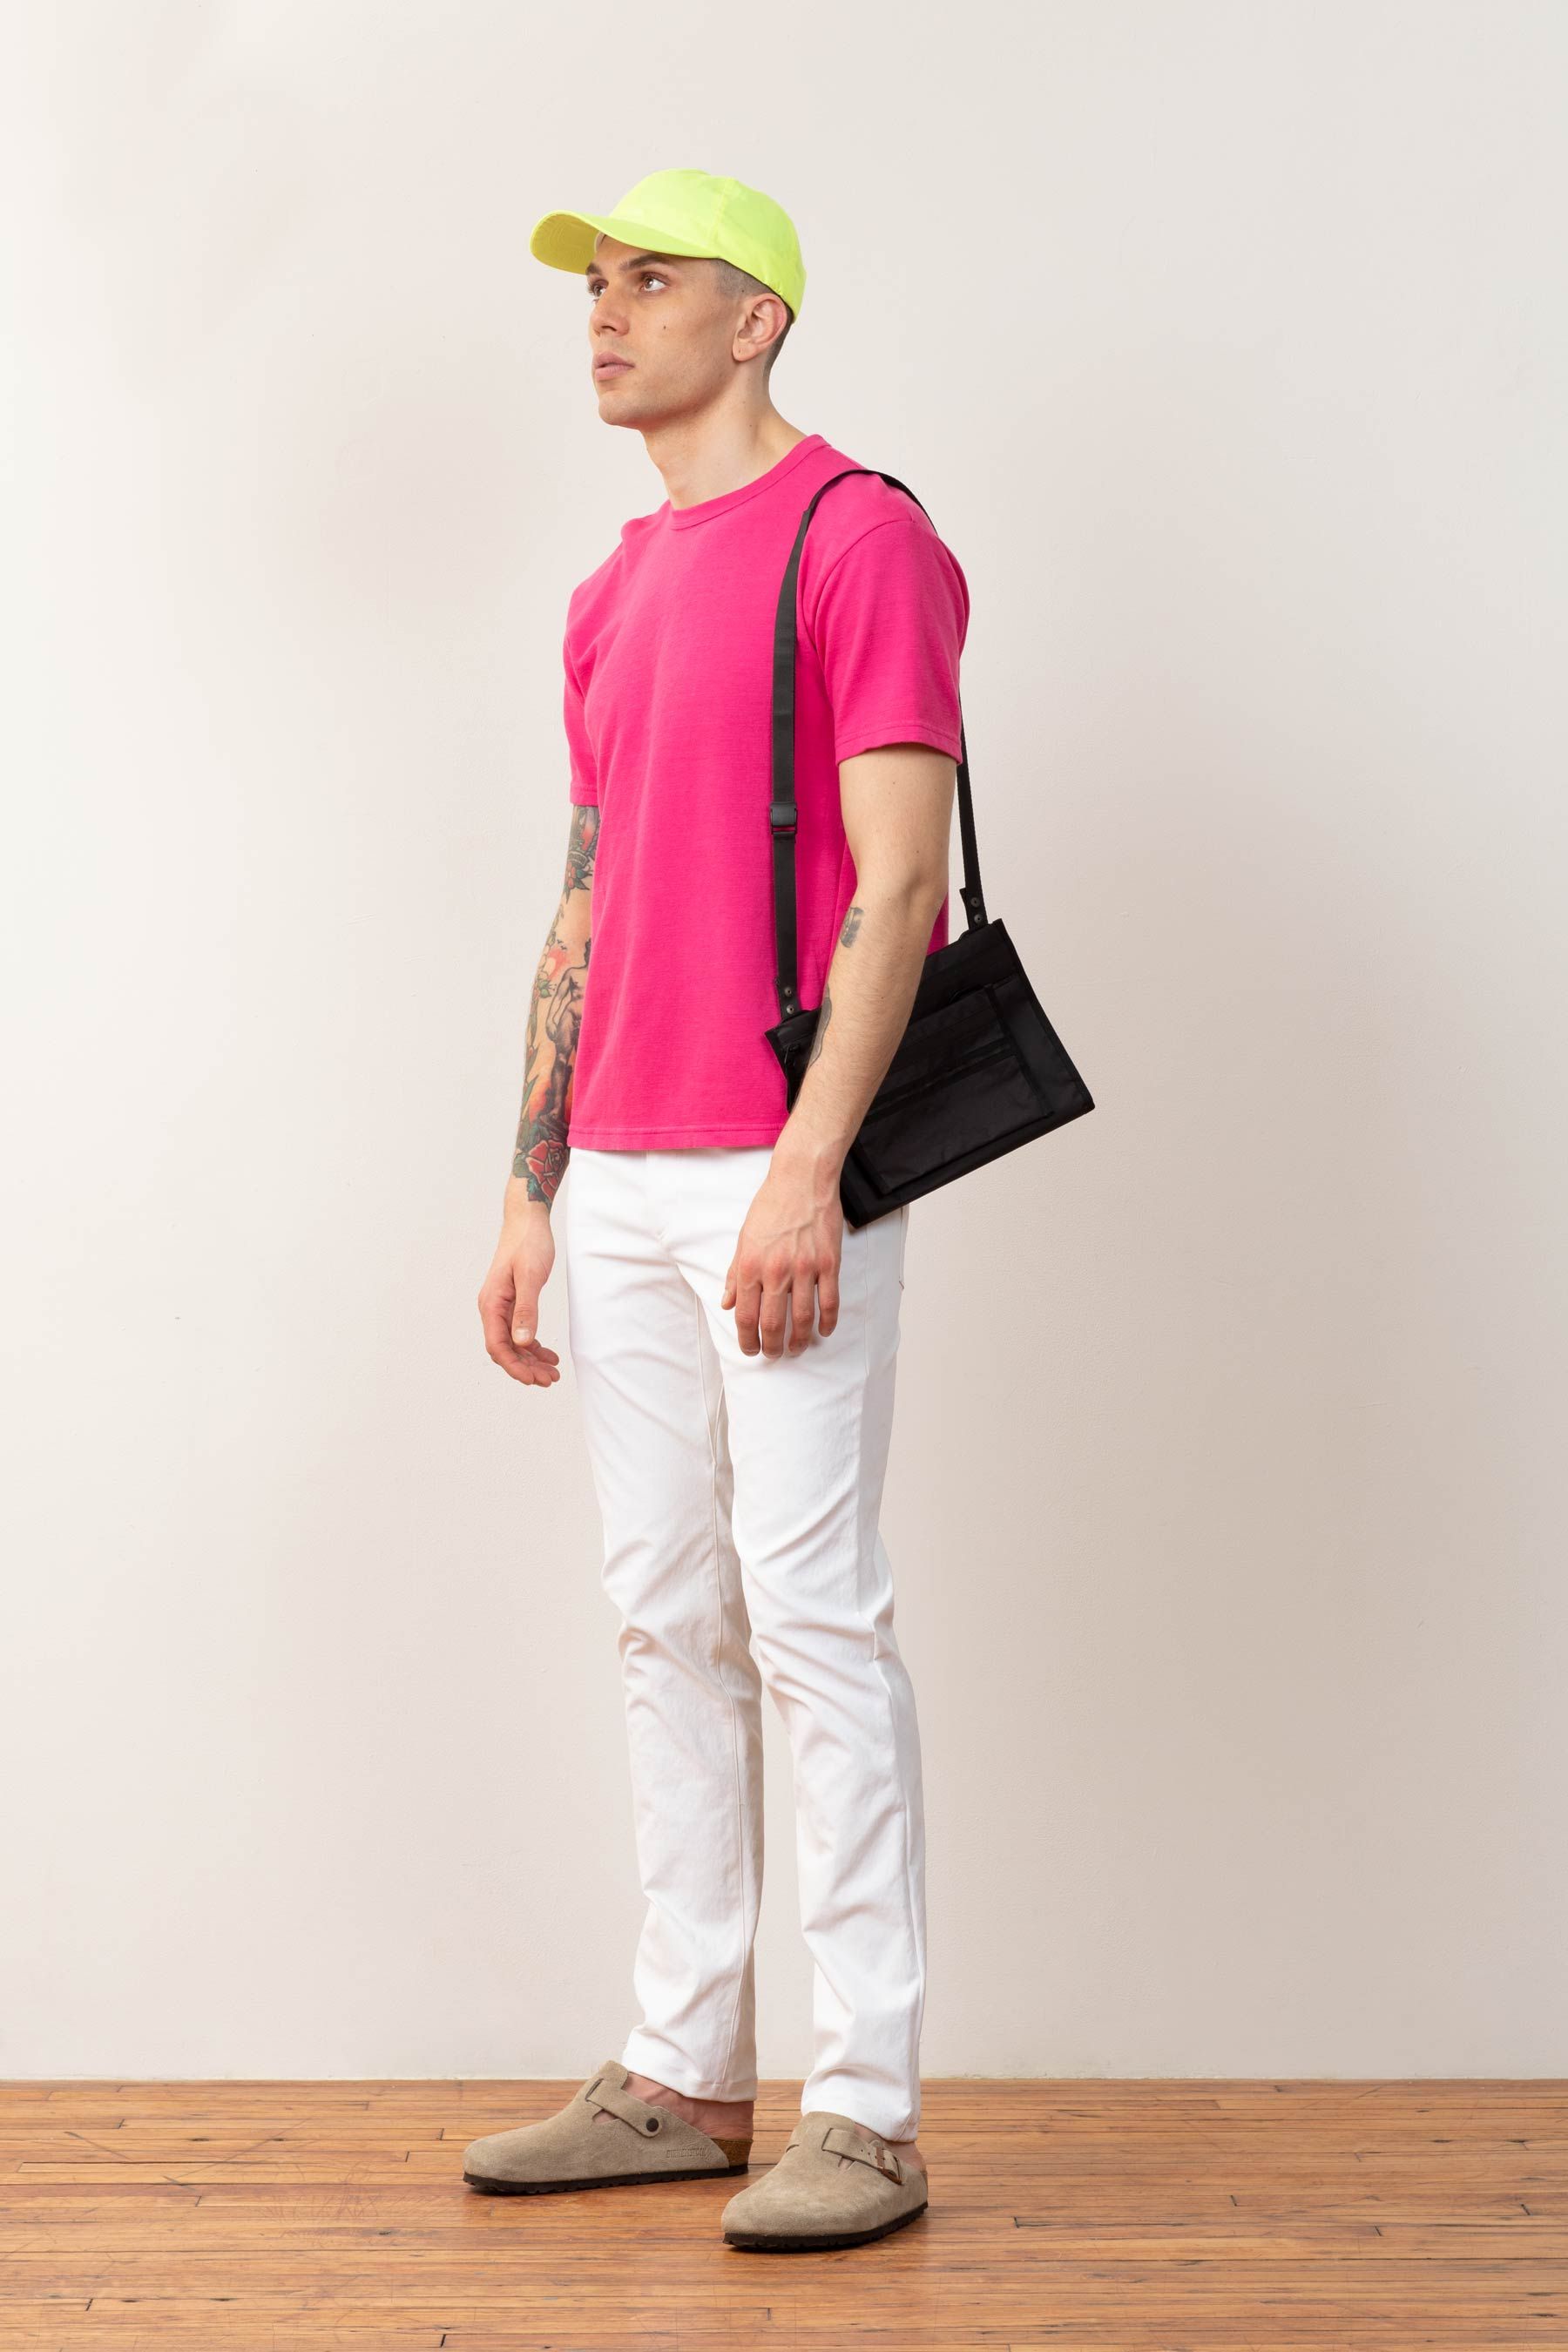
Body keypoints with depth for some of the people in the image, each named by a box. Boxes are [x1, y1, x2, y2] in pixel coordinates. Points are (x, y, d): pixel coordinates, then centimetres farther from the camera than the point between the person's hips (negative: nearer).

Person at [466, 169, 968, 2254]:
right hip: (622, 1181, 8)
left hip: (780, 1176, -8)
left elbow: (899, 879, -14)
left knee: (812, 1614, -6)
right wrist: (532, 1195, 15)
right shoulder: (614, 597, 19)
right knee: (668, 1620, 11)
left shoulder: (861, 540, -6)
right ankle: (686, 2075, 21)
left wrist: (807, 1168, -21)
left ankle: (868, 2111, 2)